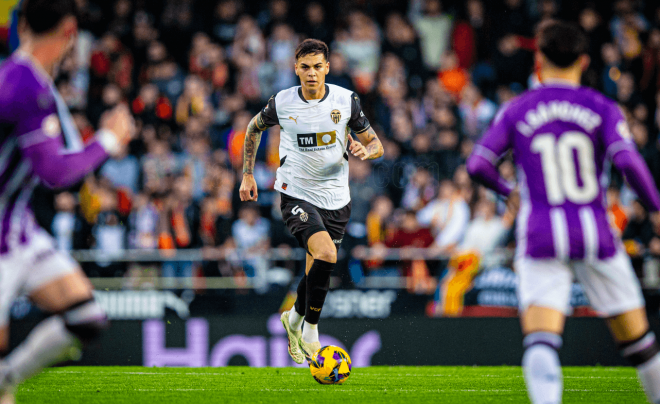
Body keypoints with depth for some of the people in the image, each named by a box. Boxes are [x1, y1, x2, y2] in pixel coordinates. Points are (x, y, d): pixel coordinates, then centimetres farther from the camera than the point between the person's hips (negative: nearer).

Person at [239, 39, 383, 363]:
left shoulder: (346, 101, -5)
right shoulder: (282, 103, -8)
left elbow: (375, 144, 3)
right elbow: (254, 128, 13)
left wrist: (365, 150, -20)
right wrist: (247, 174, 12)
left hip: (336, 199, 3)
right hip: (297, 194, -3)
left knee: (317, 274, 9)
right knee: (326, 254, -26)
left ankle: (294, 318, 39)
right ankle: (310, 333, -11)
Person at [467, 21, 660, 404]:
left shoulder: (516, 111, 5)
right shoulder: (602, 108, 2)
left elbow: (478, 165, 1)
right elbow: (628, 160, -13)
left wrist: (508, 190, 21)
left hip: (541, 239, 0)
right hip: (595, 235, 0)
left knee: (540, 342, -13)